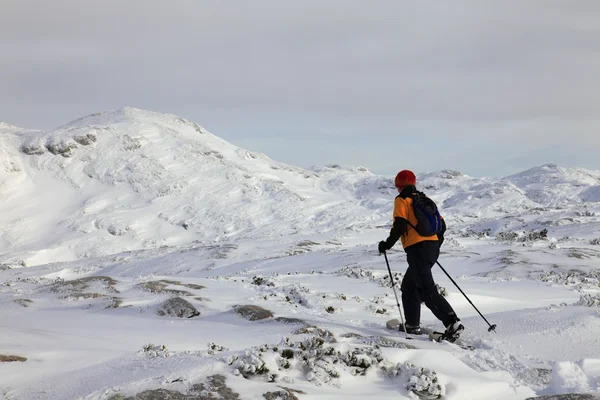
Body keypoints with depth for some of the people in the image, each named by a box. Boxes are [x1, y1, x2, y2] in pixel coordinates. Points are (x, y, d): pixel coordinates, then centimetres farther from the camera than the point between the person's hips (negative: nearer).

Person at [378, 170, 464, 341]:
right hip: (432, 248, 8)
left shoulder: (401, 200, -1)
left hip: (417, 249, -8)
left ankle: (452, 322, -27)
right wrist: (436, 245, 31)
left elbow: (400, 226, -13)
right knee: (409, 286, 20)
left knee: (427, 290, -14)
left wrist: (387, 244, -2)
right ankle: (413, 325, 20)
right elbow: (441, 225, 18)